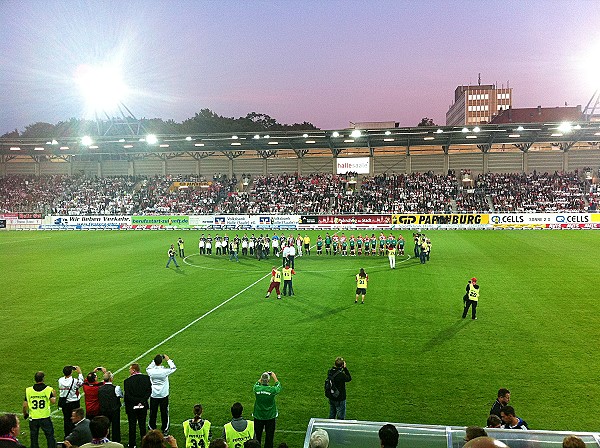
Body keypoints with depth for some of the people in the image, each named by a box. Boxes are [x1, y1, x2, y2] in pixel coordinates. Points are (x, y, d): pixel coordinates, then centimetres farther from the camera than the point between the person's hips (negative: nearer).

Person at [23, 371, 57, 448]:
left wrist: (25, 414, 14)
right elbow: (53, 401, -16)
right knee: (50, 436, 11)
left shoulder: (28, 390, -5)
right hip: (45, 418, -2)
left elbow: (25, 405, -3)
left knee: (33, 437, 16)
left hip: (33, 418, 2)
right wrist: (54, 396, 5)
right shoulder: (48, 389, -10)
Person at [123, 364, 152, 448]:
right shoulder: (146, 378, -6)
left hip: (131, 407, -3)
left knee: (132, 426, 11)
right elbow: (149, 391, -8)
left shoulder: (127, 381, -15)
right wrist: (142, 401, -8)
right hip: (143, 406, 3)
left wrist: (137, 402, -7)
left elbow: (127, 396, -16)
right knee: (142, 425, 15)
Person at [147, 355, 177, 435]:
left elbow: (148, 368, 10)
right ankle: (165, 430, 19)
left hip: (153, 395, 1)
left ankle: (152, 429, 23)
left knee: (153, 413, 13)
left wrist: (154, 360, 8)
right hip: (163, 395, -1)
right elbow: (173, 368, -1)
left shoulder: (151, 371, -16)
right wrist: (168, 360, 4)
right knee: (164, 413, 11)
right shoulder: (165, 371, -20)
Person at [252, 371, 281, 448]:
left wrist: (261, 378, 14)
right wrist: (274, 377, 10)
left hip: (258, 416, 2)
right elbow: (279, 387, 2)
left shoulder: (257, 389, -17)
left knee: (257, 435, 17)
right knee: (269, 436, 14)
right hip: (270, 416, -1)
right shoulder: (272, 390, -22)